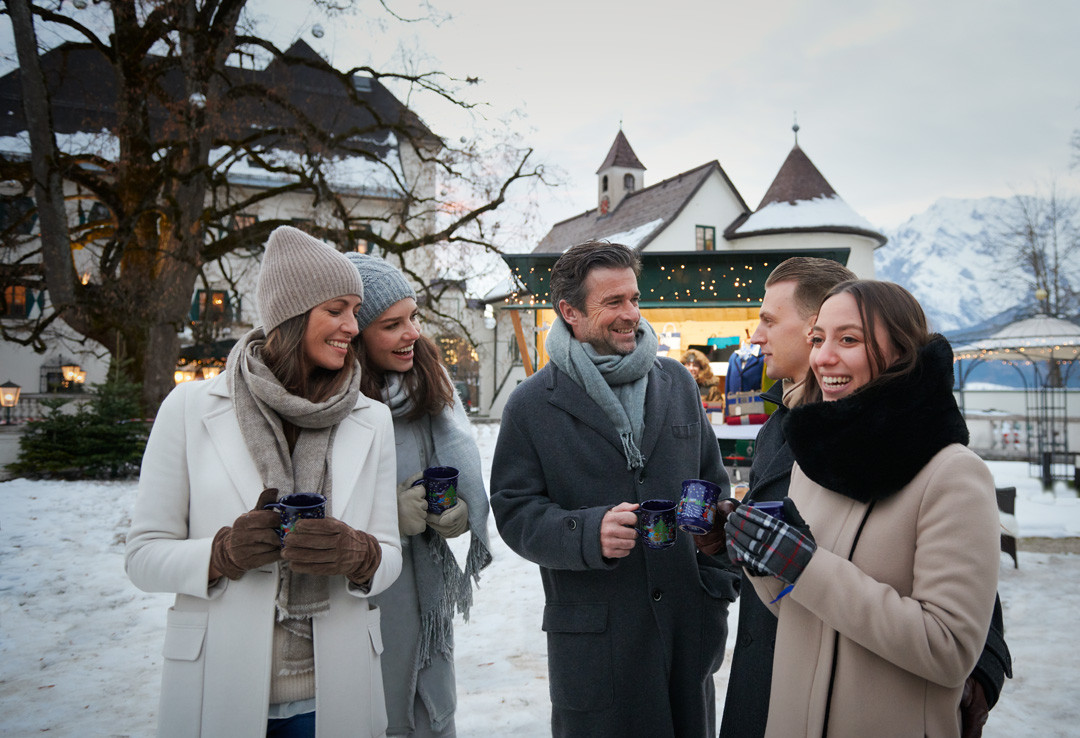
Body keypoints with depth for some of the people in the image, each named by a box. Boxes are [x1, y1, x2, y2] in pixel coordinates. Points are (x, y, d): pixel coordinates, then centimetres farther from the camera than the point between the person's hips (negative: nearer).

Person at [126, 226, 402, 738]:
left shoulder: (371, 420, 2)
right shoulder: (190, 408, -5)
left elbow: (389, 556, 3)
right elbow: (143, 555, -2)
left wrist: (356, 553, -19)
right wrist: (226, 550, -20)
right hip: (219, 694, -2)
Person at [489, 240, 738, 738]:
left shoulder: (677, 383, 7)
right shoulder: (532, 405, -4)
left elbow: (713, 486, 12)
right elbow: (514, 511, -5)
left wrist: (719, 581, 6)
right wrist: (588, 533, -23)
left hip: (687, 623, 4)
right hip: (593, 636, -3)